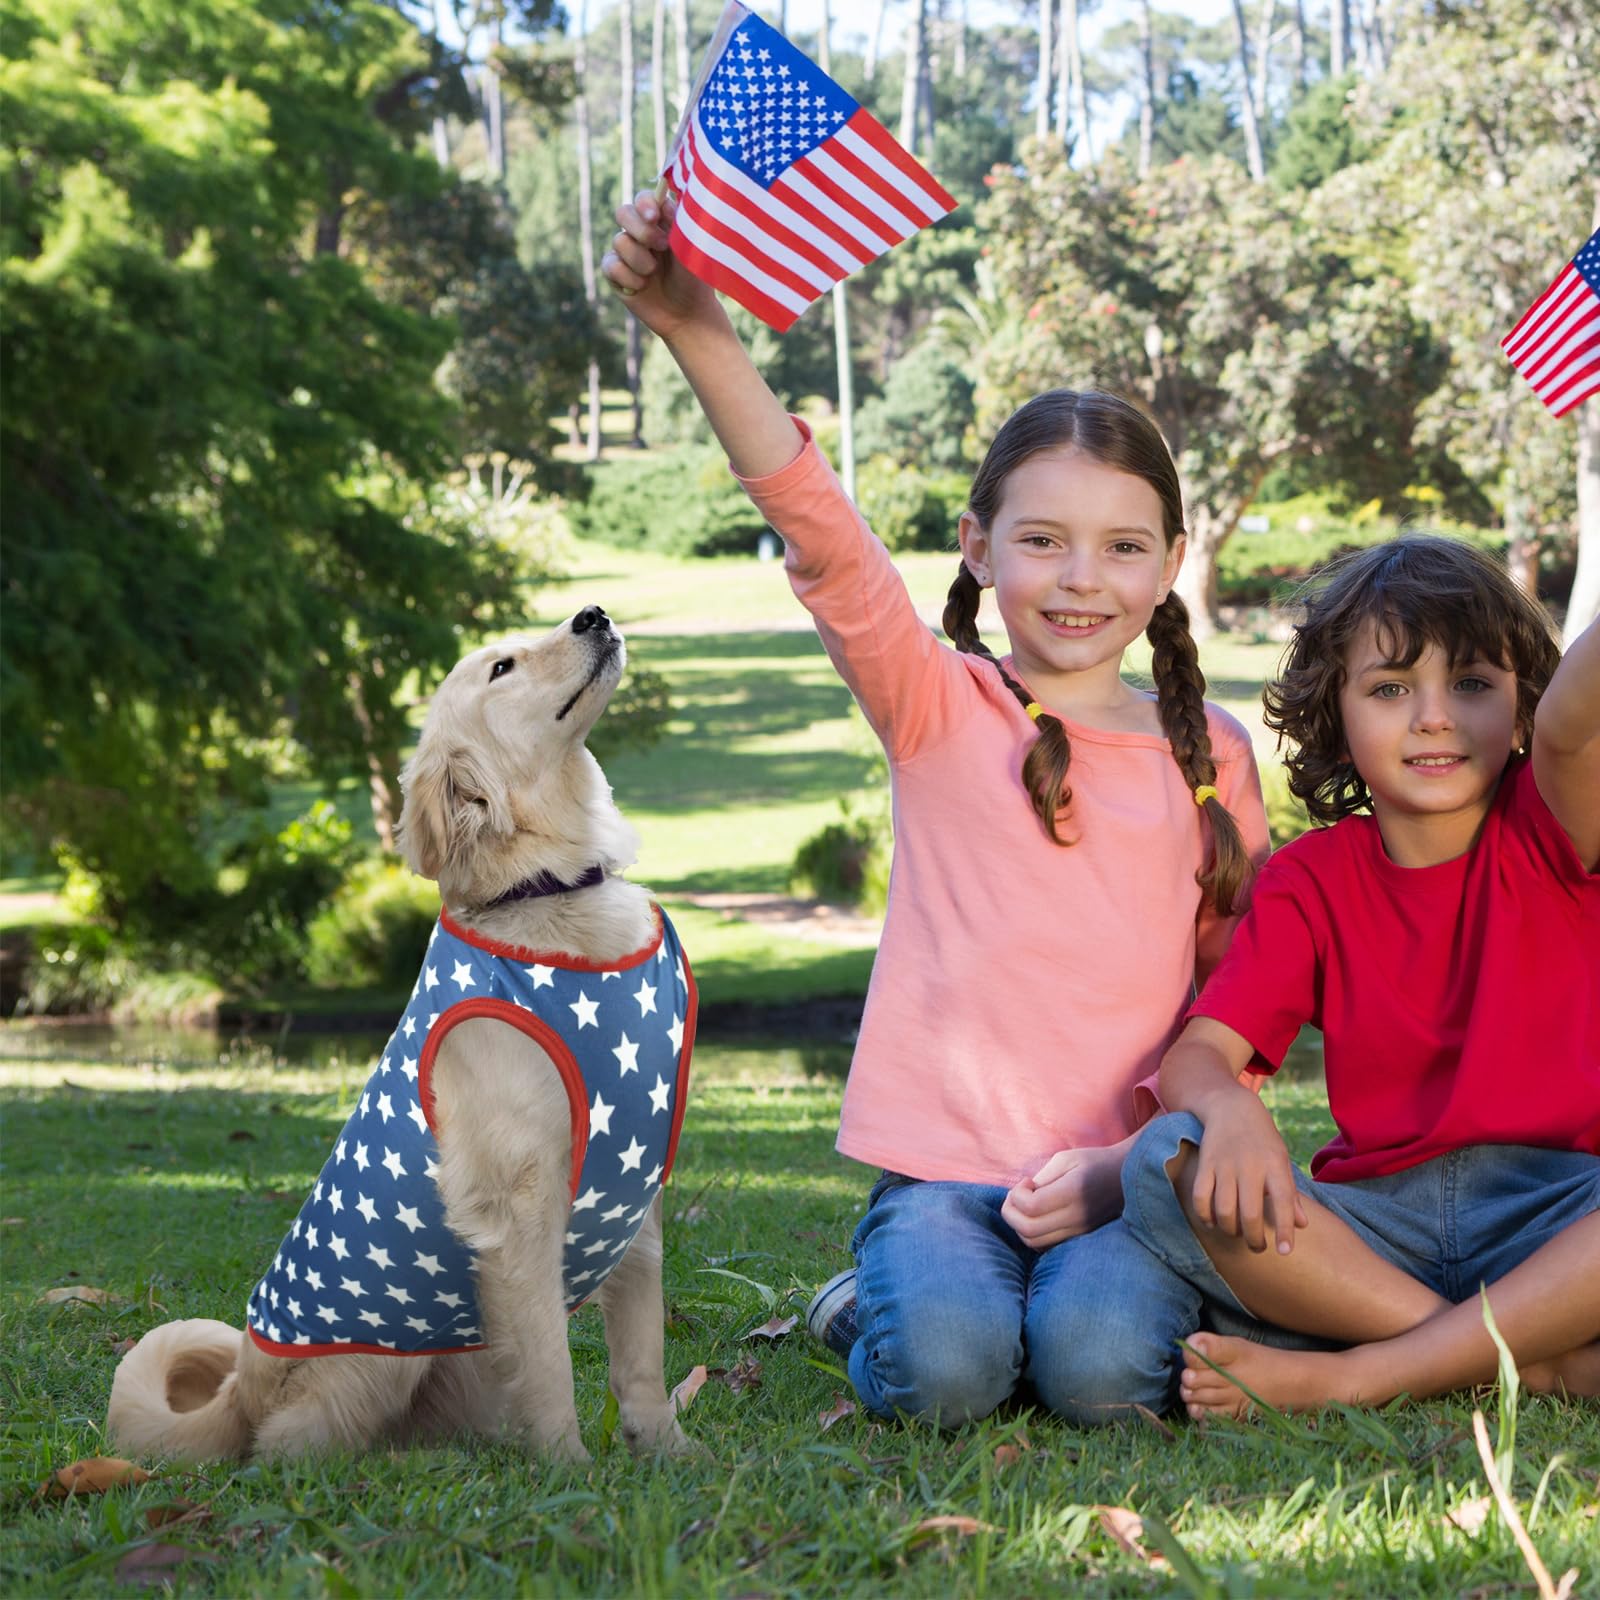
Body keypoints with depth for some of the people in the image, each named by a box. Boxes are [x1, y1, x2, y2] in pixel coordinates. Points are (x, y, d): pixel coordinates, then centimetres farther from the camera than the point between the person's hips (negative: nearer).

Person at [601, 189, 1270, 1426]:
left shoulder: (1212, 755, 9)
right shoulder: (941, 710, 3)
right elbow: (822, 536, -13)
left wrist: (1130, 1162, -6)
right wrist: (700, 333, -28)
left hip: (1122, 1178, 1)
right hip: (941, 1167, -1)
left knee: (1097, 1368, -27)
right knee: (944, 1372, -26)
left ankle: (1090, 1286, 8)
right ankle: (877, 1306, 8)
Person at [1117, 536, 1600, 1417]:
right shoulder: (1311, 880, 8)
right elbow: (1194, 1056, -3)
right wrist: (1229, 1109, -28)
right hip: (1379, 1224, 2)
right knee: (1169, 1164, -26)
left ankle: (1358, 1375, -26)